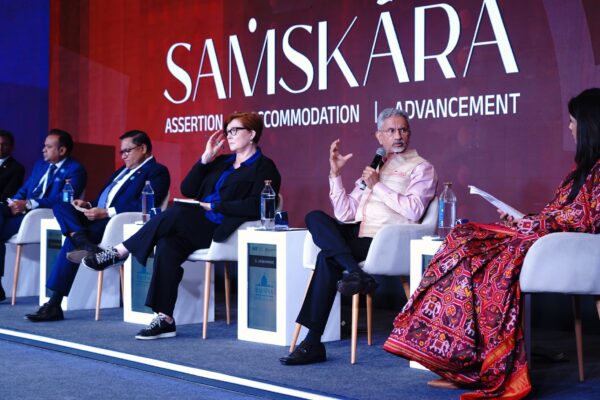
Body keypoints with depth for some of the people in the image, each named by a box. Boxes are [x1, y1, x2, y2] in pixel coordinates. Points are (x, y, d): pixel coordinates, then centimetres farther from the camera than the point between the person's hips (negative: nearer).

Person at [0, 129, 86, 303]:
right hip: (22, 210, 7)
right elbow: (24, 189, 22)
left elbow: (64, 199, -15)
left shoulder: (75, 170, -1)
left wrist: (29, 204, -22)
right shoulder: (40, 165, 25)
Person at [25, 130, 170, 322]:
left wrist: (106, 212, -21)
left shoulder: (156, 172, 0)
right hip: (98, 217, 9)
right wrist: (89, 205, 6)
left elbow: (143, 206, -16)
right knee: (61, 206, -16)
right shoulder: (122, 171, 29)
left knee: (71, 241, -26)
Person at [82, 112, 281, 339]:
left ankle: (119, 253, -19)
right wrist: (206, 159, 7)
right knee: (167, 246, -25)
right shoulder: (222, 162, 24)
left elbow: (255, 207, -14)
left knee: (176, 214, -30)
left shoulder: (264, 168, 2)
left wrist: (214, 206, -13)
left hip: (223, 231, -6)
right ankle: (165, 320, -25)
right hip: (199, 226, 6)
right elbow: (187, 190, 16)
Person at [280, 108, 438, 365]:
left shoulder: (420, 167, 8)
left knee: (327, 258, -27)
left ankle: (313, 343, -26)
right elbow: (345, 214, 17)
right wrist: (335, 173, 10)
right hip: (358, 235, 7)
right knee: (315, 218, -18)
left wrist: (377, 186, -7)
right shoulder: (374, 168, 27)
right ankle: (355, 273, -35)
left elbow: (414, 210, -12)